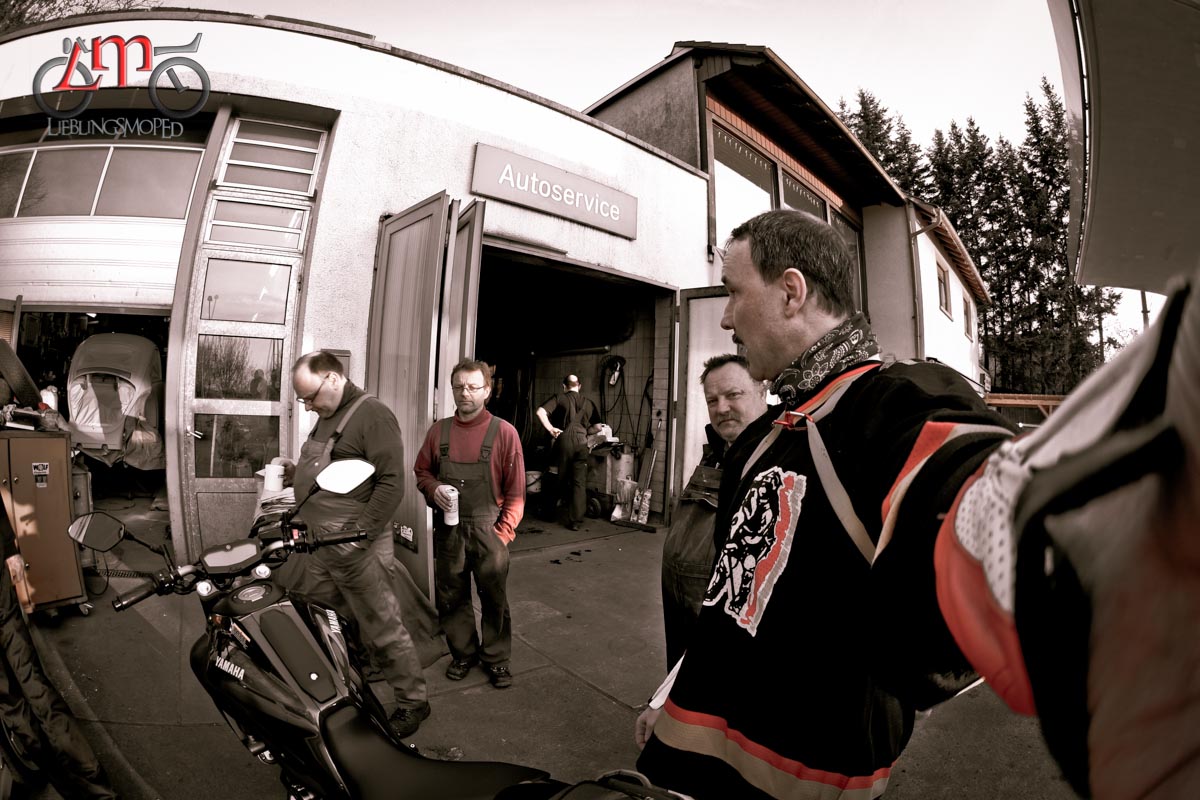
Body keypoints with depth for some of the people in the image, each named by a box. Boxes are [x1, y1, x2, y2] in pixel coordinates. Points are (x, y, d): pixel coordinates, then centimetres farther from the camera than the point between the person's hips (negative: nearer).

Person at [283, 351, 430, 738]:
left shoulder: (372, 415, -14)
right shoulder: (326, 417, 16)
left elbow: (392, 483, -20)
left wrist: (360, 532, -21)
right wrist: (298, 474, 10)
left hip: (356, 549, -9)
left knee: (383, 630, 1)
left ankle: (413, 701, 17)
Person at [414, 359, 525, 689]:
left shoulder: (504, 432, -7)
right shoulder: (438, 431, 4)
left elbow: (515, 491, -5)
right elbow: (422, 472, 15)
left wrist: (503, 533, -10)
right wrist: (433, 488, -7)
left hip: (488, 530, -3)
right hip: (448, 530, 3)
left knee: (494, 599, 7)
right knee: (451, 598, 14)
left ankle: (496, 659, 27)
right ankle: (463, 653, 34)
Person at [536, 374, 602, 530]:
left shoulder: (559, 398, 7)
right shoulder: (588, 403, 14)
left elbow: (540, 412, -8)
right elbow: (597, 427, 13)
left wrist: (551, 429, -1)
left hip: (563, 441, -1)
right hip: (581, 443, 1)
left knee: (562, 479, 14)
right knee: (579, 483, 3)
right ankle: (576, 521, 2)